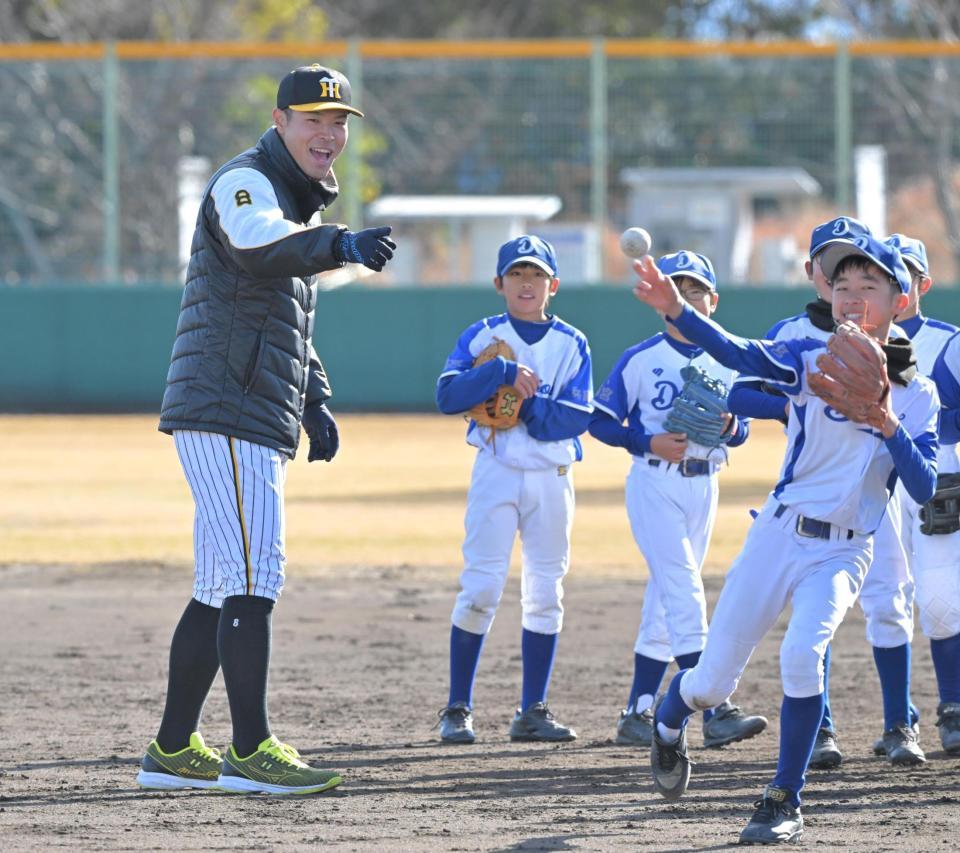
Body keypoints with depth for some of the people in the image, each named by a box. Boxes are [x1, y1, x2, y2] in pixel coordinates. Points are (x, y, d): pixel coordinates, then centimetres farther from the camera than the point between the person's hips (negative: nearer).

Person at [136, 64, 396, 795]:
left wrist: (316, 404, 18)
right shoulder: (245, 184, -10)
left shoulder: (300, 208, 21)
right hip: (224, 411, -10)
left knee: (221, 587, 13)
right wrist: (341, 245, -52)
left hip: (258, 427, 10)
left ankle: (173, 751, 19)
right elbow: (257, 246, -34)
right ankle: (251, 753, -15)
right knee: (254, 576, -14)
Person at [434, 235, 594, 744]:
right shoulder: (482, 337, 2)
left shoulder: (571, 344, 5)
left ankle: (532, 712, 10)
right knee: (481, 588, -8)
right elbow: (447, 394, -13)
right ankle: (457, 709, -2)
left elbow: (580, 416, -5)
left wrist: (527, 404, -15)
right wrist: (505, 372, -21)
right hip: (497, 471, -2)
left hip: (552, 477, 2)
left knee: (545, 593, 4)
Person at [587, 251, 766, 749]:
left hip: (703, 486, 5)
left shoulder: (723, 363, 8)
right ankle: (715, 713, -20)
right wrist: (649, 442, -18)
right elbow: (601, 422, -4)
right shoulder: (640, 360, -5)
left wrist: (729, 425, -9)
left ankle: (637, 714, 15)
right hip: (655, 484, -5)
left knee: (666, 601, 8)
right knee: (684, 594, -14)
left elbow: (739, 432, 14)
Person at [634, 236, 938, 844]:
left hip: (844, 552, 0)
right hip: (779, 535, 0)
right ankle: (667, 725, 40)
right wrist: (677, 312, -40)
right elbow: (742, 354, -22)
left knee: (803, 652, -27)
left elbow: (924, 490, -9)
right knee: (711, 684, 2)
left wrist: (888, 424, -26)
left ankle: (786, 803, -11)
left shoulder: (917, 395, 1)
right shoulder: (810, 360, -2)